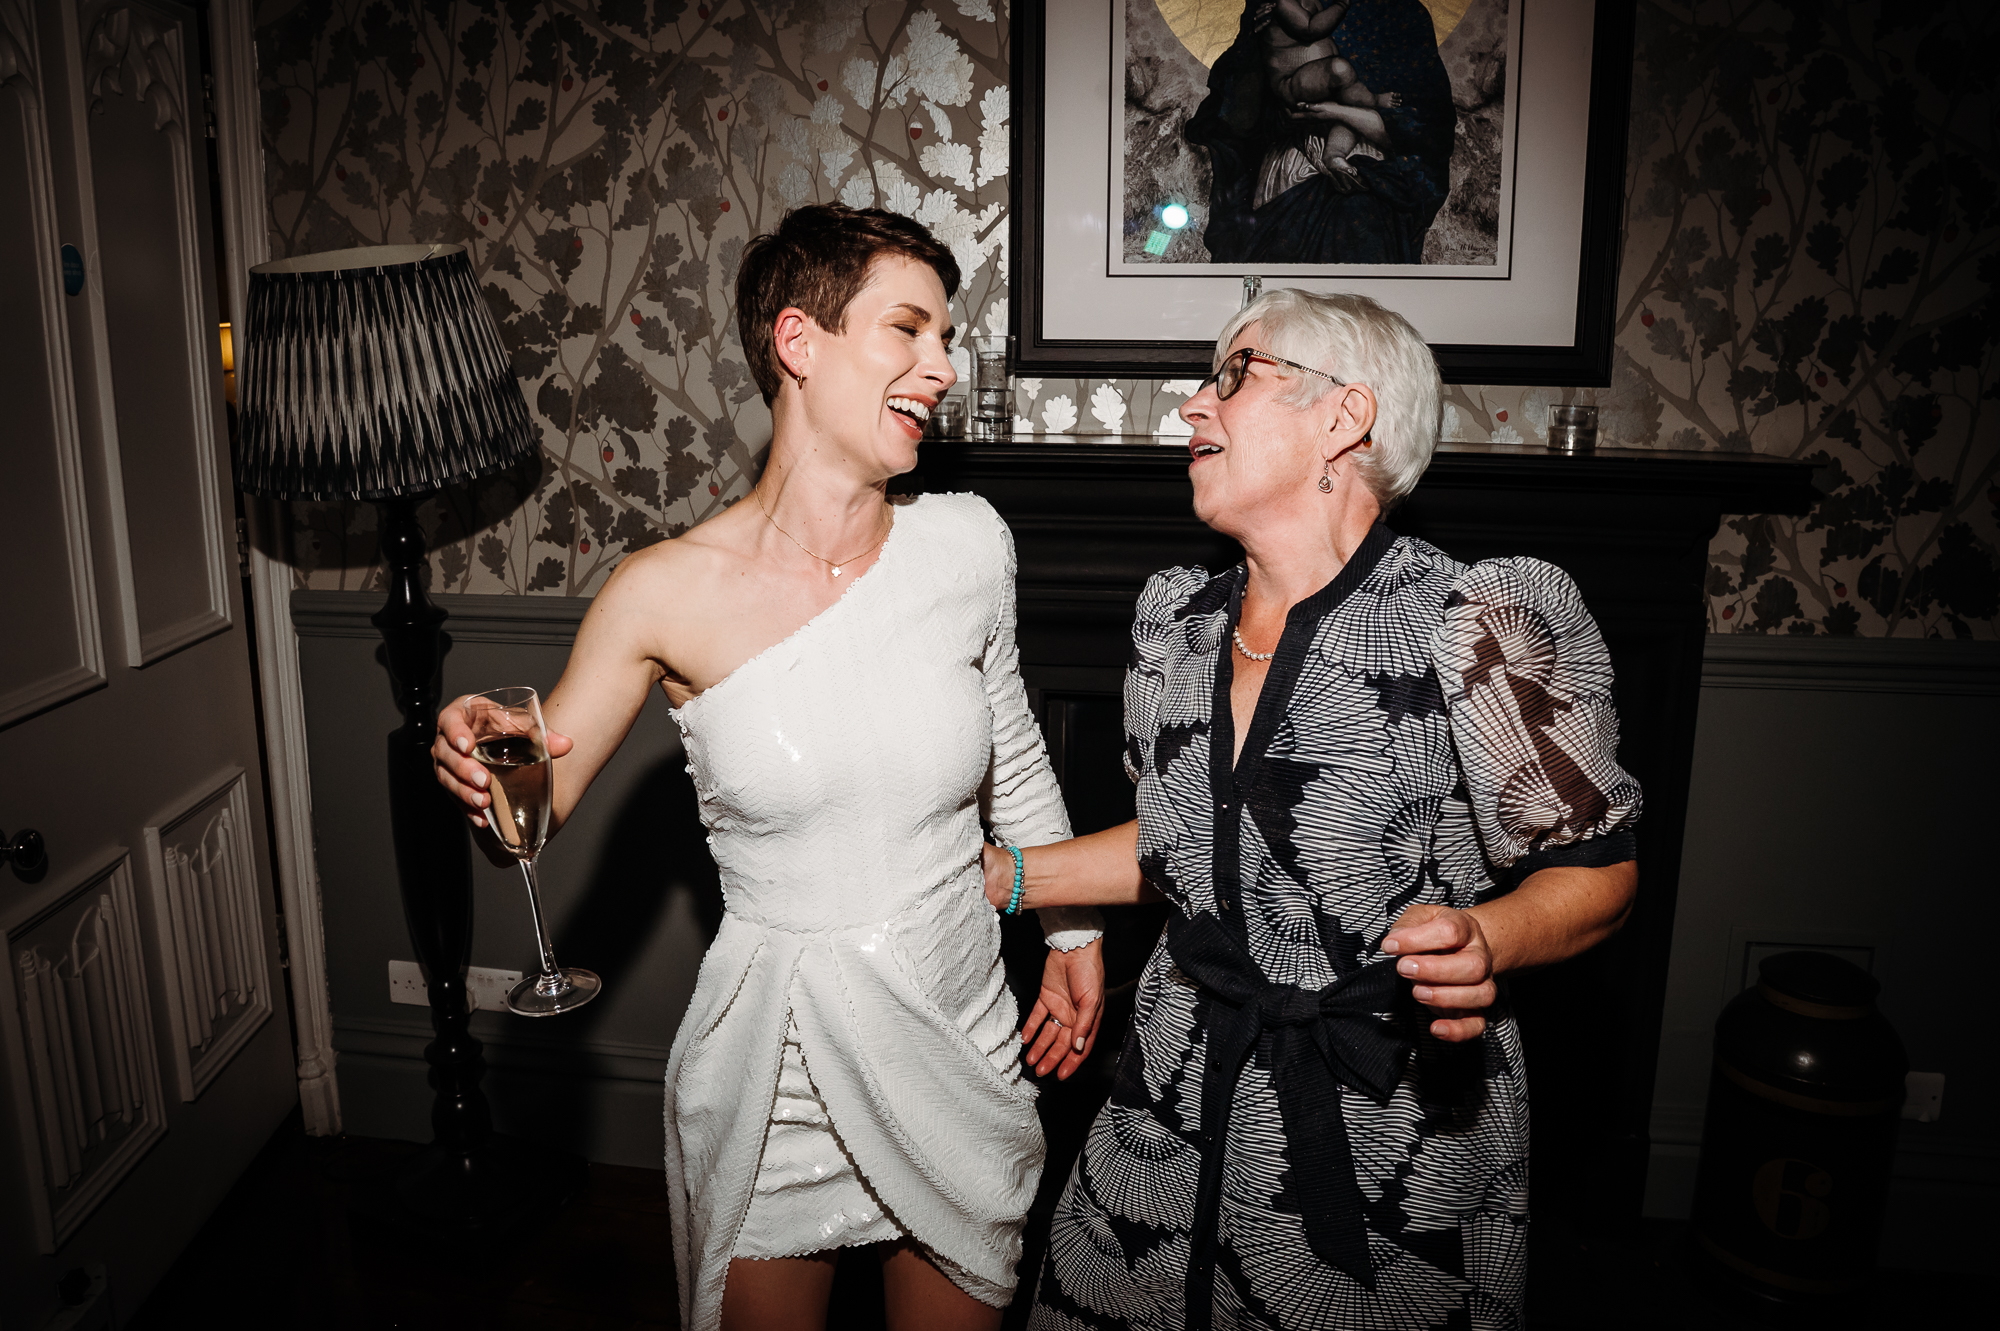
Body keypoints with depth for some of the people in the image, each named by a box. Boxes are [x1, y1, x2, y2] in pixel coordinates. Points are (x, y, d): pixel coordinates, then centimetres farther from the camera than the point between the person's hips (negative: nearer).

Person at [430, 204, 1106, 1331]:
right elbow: (538, 807, -4)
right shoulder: (669, 592, -15)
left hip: (964, 1049, 2)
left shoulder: (966, 541, -8)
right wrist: (487, 770, -27)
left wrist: (1074, 932, 11)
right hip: (777, 1071, -2)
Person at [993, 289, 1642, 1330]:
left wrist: (1487, 942, -30)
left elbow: (1597, 869, -11)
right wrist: (1000, 875, 9)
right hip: (1182, 1102, 6)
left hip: (1391, 1127, -5)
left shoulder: (1467, 632, -18)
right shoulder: (1180, 620, 2)